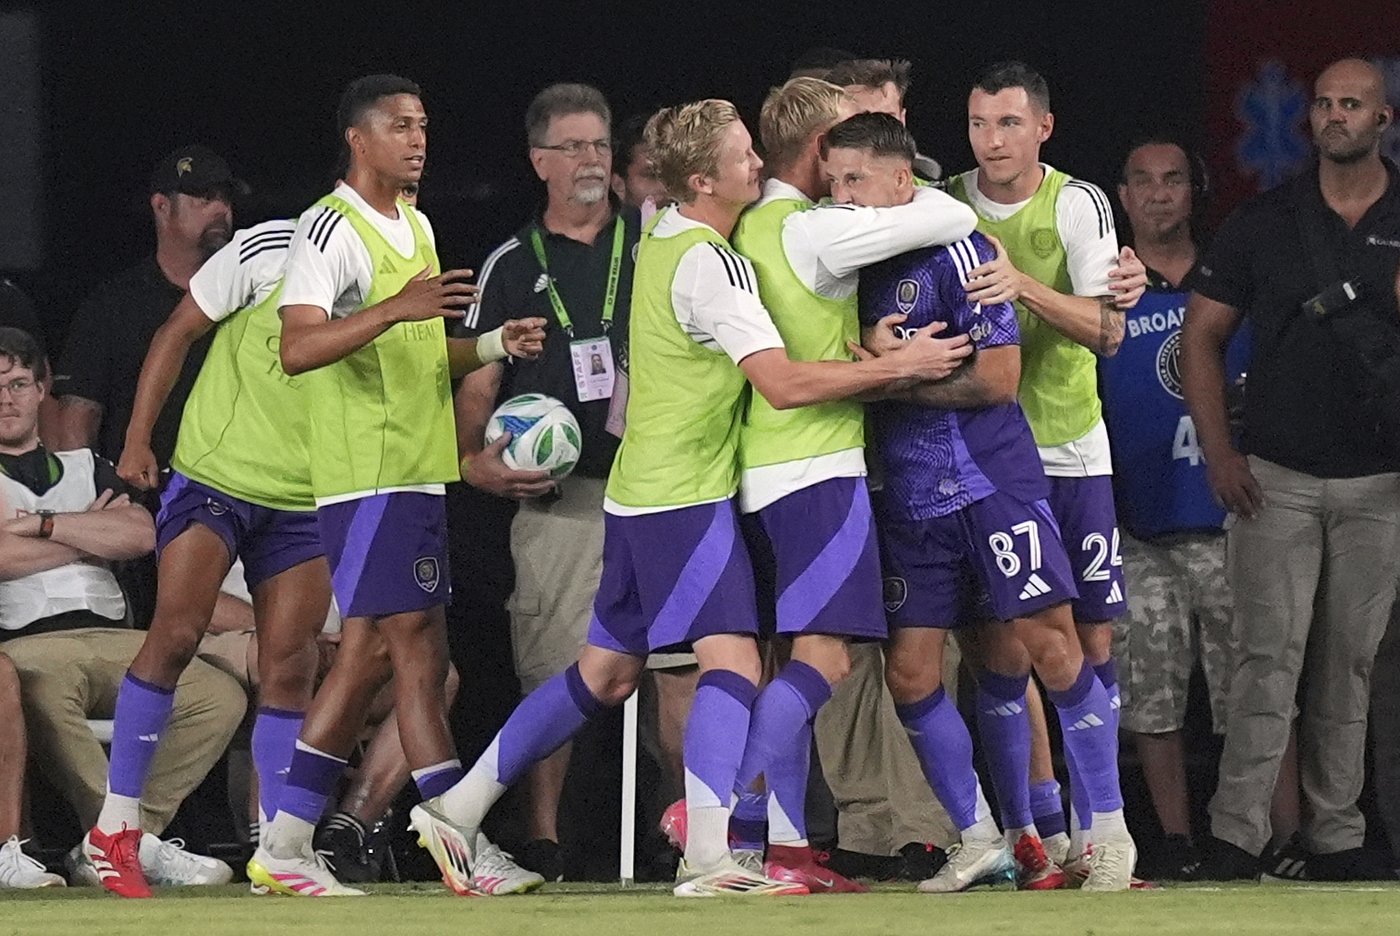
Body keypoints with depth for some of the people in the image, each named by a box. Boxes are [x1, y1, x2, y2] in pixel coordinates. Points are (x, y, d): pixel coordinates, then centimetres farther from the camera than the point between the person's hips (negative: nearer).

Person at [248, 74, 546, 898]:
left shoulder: (416, 228, 19)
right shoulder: (333, 229, -11)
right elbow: (297, 349, -23)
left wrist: (493, 346, 12)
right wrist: (395, 309, -34)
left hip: (416, 473, 9)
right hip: (369, 477, -9)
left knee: (370, 657, 8)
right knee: (420, 653, -10)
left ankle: (286, 846, 11)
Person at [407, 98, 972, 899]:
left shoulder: (662, 238, 10)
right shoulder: (712, 264, -18)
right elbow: (785, 383, -24)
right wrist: (900, 366, -19)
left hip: (640, 491, 9)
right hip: (688, 495, -9)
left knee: (605, 673, 16)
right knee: (732, 662, -15)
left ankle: (457, 809, 20)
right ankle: (707, 860, -27)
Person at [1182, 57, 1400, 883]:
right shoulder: (1264, 223, 5)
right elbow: (1203, 336, 8)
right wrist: (1219, 454, -1)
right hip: (1277, 478, -1)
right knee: (1271, 654, -9)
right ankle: (1238, 837, -12)